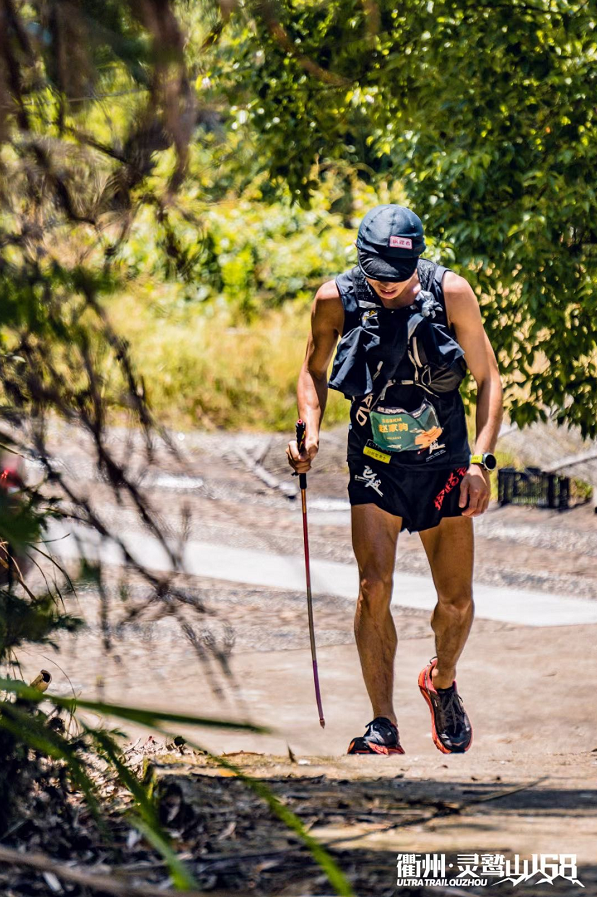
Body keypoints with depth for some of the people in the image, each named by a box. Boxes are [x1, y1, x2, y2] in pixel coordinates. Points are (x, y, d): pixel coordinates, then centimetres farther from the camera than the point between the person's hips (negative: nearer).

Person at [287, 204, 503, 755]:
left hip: (444, 462, 0)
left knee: (457, 599, 2)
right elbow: (314, 371, 7)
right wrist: (309, 431, -10)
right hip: (375, 465, 0)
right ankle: (384, 726, -11)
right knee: (375, 585, -17)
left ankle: (442, 683, 34)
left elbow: (488, 379, -5)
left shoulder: (451, 293, -13)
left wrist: (481, 462, -13)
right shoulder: (337, 300, -11)